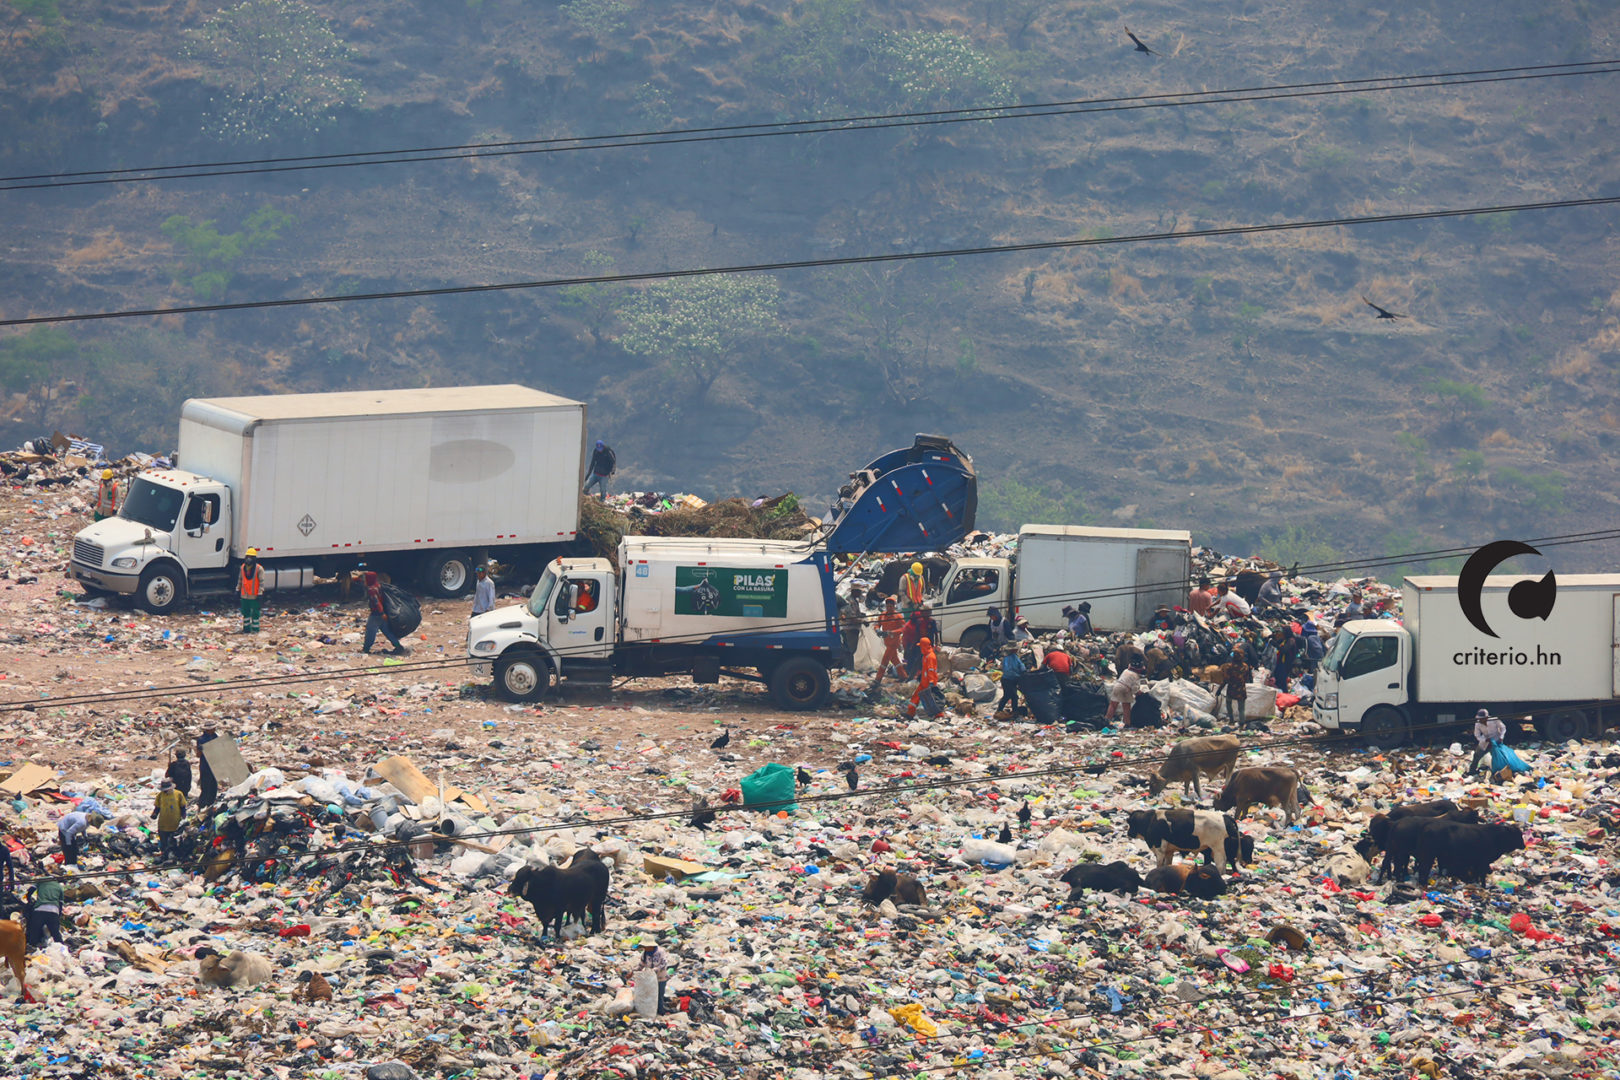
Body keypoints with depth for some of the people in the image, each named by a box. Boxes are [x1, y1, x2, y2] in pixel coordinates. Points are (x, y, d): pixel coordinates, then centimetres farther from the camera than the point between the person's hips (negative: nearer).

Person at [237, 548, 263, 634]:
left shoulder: (259, 569, -11)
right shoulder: (243, 567, 7)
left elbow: (262, 581, -10)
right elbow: (240, 579, 18)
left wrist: (260, 593, -14)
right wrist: (238, 589, 18)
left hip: (254, 596, -6)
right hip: (244, 595, 6)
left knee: (255, 613, 2)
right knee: (245, 612, 14)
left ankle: (255, 629, 11)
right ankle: (246, 629, 24)